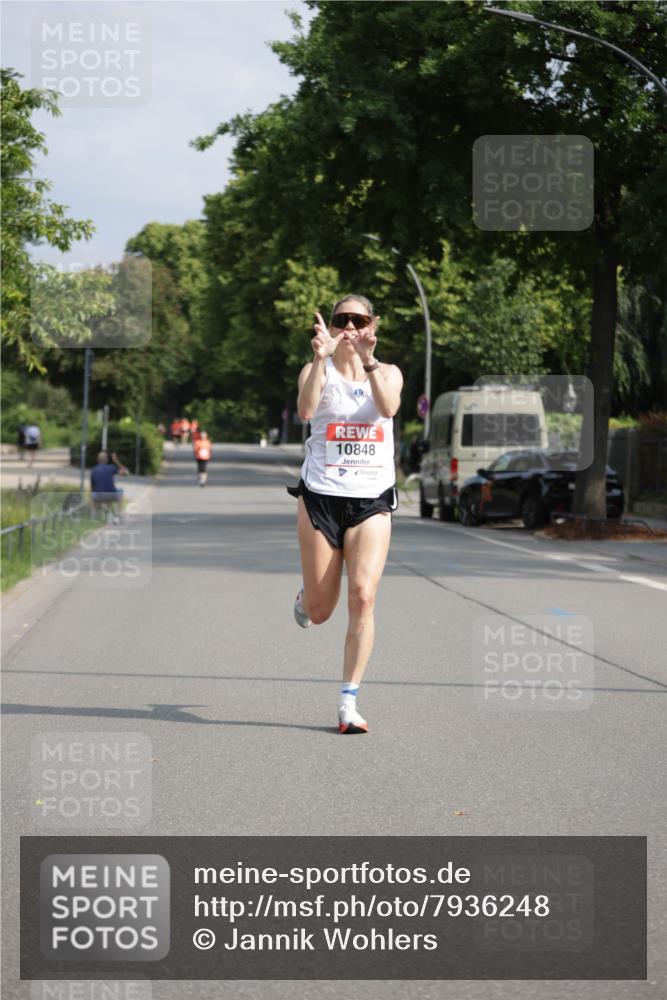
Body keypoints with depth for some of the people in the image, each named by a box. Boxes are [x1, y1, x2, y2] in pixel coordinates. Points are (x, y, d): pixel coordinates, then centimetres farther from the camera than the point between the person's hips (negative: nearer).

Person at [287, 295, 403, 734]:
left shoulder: (389, 372, 5)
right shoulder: (318, 369, 1)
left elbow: (389, 407, -18)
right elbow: (305, 409, -21)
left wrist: (368, 360, -27)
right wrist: (321, 358, -31)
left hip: (372, 501, 0)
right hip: (321, 496, 0)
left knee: (363, 597, -16)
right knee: (319, 612, 5)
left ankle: (349, 701, -10)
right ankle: (306, 596, 44)